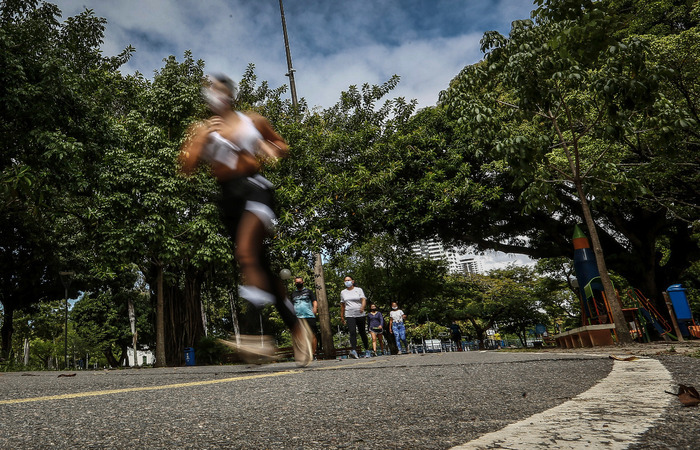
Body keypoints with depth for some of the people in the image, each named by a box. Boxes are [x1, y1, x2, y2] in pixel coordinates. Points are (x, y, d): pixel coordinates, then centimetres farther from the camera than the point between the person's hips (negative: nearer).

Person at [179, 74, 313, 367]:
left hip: (255, 188, -3)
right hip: (228, 197, 4)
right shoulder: (201, 131, 15)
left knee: (245, 250, -29)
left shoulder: (253, 122, 11)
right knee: (260, 266, 3)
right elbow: (187, 167, 3)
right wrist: (202, 138, -7)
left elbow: (282, 146, 21)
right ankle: (295, 327, 14)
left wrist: (271, 150, 0)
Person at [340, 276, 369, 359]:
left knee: (362, 332, 6)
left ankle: (367, 348, 25)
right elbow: (342, 305, 20)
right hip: (349, 315, 0)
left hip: (360, 314, 0)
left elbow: (363, 300, -7)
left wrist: (362, 307, -27)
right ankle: (354, 350, -31)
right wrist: (342, 316, 19)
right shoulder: (343, 292, 13)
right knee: (352, 332, -18)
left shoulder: (358, 290, 6)